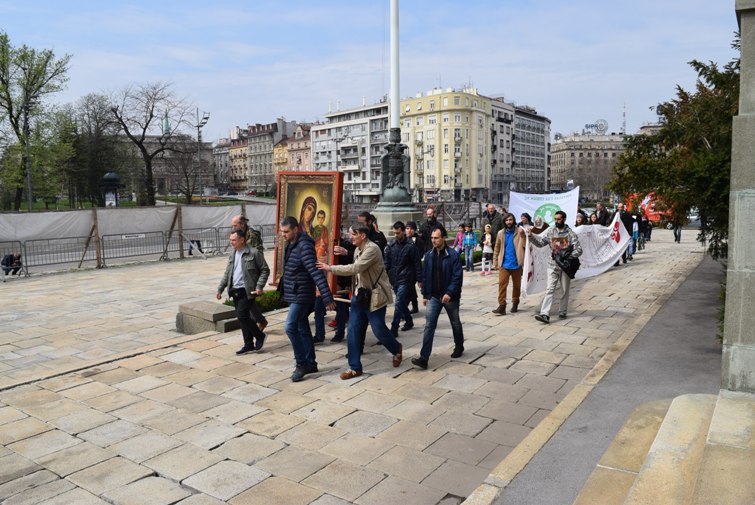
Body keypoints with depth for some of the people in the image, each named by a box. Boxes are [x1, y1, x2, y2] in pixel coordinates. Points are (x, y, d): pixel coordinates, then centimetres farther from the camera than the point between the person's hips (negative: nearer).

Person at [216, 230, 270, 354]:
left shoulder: (254, 253, -7)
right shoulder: (232, 256, 14)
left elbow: (265, 270, -6)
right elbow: (227, 274, 20)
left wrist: (259, 286, -15)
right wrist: (220, 289, 13)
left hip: (247, 291, -7)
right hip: (235, 291, 7)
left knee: (242, 316, -13)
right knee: (243, 317, 10)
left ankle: (260, 336, 8)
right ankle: (249, 345, 18)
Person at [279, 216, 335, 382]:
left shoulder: (304, 247, -20)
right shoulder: (291, 245, 9)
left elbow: (316, 273, -26)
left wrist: (327, 298, -30)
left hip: (301, 295, -9)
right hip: (293, 295, 9)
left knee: (291, 327, -13)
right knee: (303, 329, 14)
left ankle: (301, 364, -1)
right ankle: (310, 363, 24)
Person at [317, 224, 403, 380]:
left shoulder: (372, 249, -21)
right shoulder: (358, 249, 9)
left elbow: (355, 268, -29)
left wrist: (330, 268, -26)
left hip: (374, 296, -8)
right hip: (359, 295, 8)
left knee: (378, 329, 2)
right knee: (353, 330, 1)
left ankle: (397, 350, 33)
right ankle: (354, 367, 9)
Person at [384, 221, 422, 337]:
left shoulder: (410, 246, -9)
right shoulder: (391, 245, 4)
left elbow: (417, 264, -5)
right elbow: (387, 261, 6)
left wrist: (419, 279, -6)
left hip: (405, 279, -5)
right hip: (394, 279, 5)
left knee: (399, 303, -10)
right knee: (402, 302, 17)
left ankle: (394, 329, -8)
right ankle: (409, 321, 37)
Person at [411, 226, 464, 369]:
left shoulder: (453, 255, -12)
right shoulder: (428, 255, 1)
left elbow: (457, 276, -15)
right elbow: (425, 276, 7)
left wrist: (449, 293, -24)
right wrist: (425, 295, 7)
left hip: (450, 296, -3)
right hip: (433, 296, 3)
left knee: (455, 323, 17)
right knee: (429, 325, -6)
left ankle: (459, 347, 41)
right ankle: (424, 358, -9)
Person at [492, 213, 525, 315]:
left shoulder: (519, 232, -1)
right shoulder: (501, 233, 6)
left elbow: (525, 245, -13)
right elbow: (497, 249, 10)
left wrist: (522, 234, -26)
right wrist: (495, 262, 6)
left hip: (516, 264, -1)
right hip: (504, 264, 1)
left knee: (517, 285, 11)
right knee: (502, 284, -11)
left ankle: (515, 303, 28)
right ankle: (502, 306, -11)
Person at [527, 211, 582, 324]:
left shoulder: (570, 233, -4)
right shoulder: (551, 231, 3)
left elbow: (578, 249, -8)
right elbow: (540, 242, 0)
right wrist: (532, 236, -16)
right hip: (553, 265, 1)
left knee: (565, 290, 11)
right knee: (549, 289, -8)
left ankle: (562, 312, 27)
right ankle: (545, 314, -16)